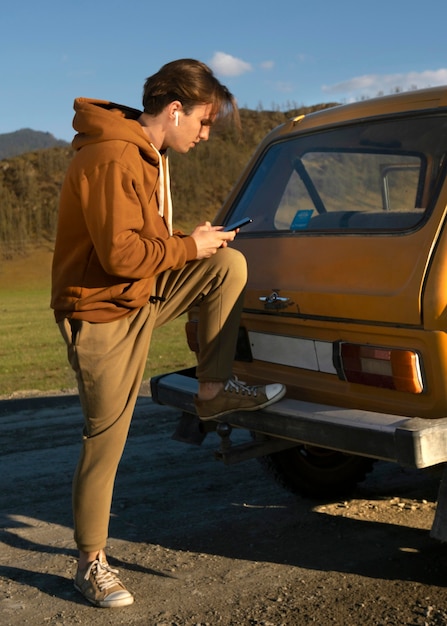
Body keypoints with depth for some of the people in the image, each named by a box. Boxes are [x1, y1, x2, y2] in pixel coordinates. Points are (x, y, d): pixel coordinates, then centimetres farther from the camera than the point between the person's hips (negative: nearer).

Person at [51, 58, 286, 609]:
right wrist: (189, 246, -16)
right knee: (106, 440, -2)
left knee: (230, 264, 0)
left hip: (142, 295, 9)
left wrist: (193, 241, -1)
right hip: (103, 315, -9)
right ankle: (91, 564, 15)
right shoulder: (112, 159, -23)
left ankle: (214, 391, 8)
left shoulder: (146, 156, 11)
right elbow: (120, 254, -29)